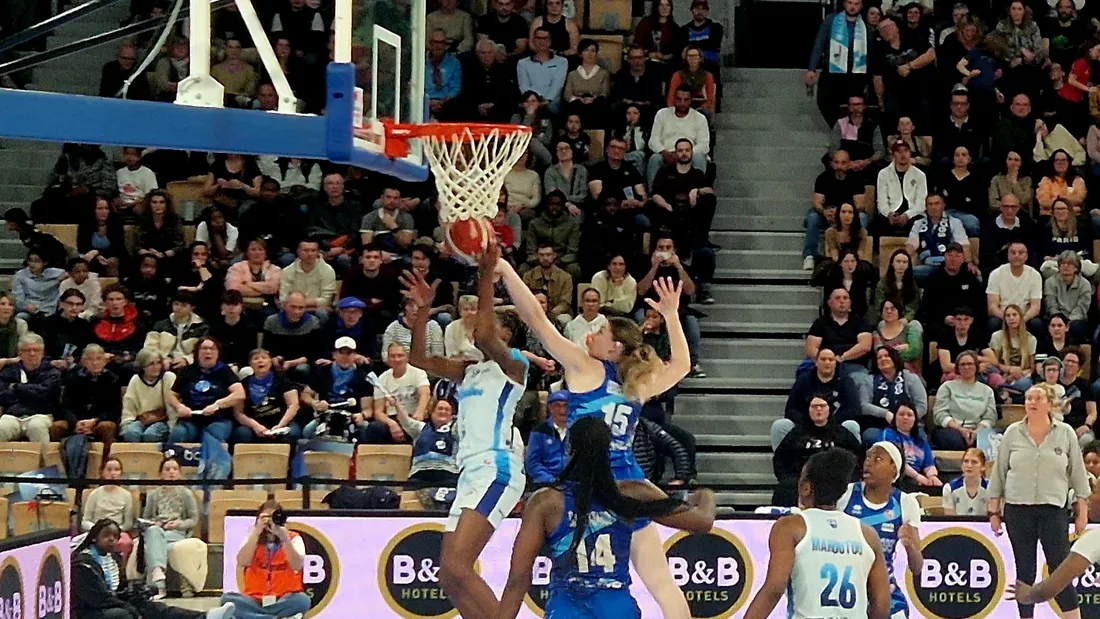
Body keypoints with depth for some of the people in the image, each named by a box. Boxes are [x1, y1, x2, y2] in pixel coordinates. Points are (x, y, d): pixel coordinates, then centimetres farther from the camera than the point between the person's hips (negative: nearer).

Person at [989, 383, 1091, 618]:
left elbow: (1078, 474, 7)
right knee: (1024, 572, 5)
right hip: (1017, 509, 1)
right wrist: (993, 511, 6)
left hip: (1054, 509, -1)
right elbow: (999, 473, 8)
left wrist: (1082, 511, 5)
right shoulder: (1012, 434, 5)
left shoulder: (1065, 434, 3)